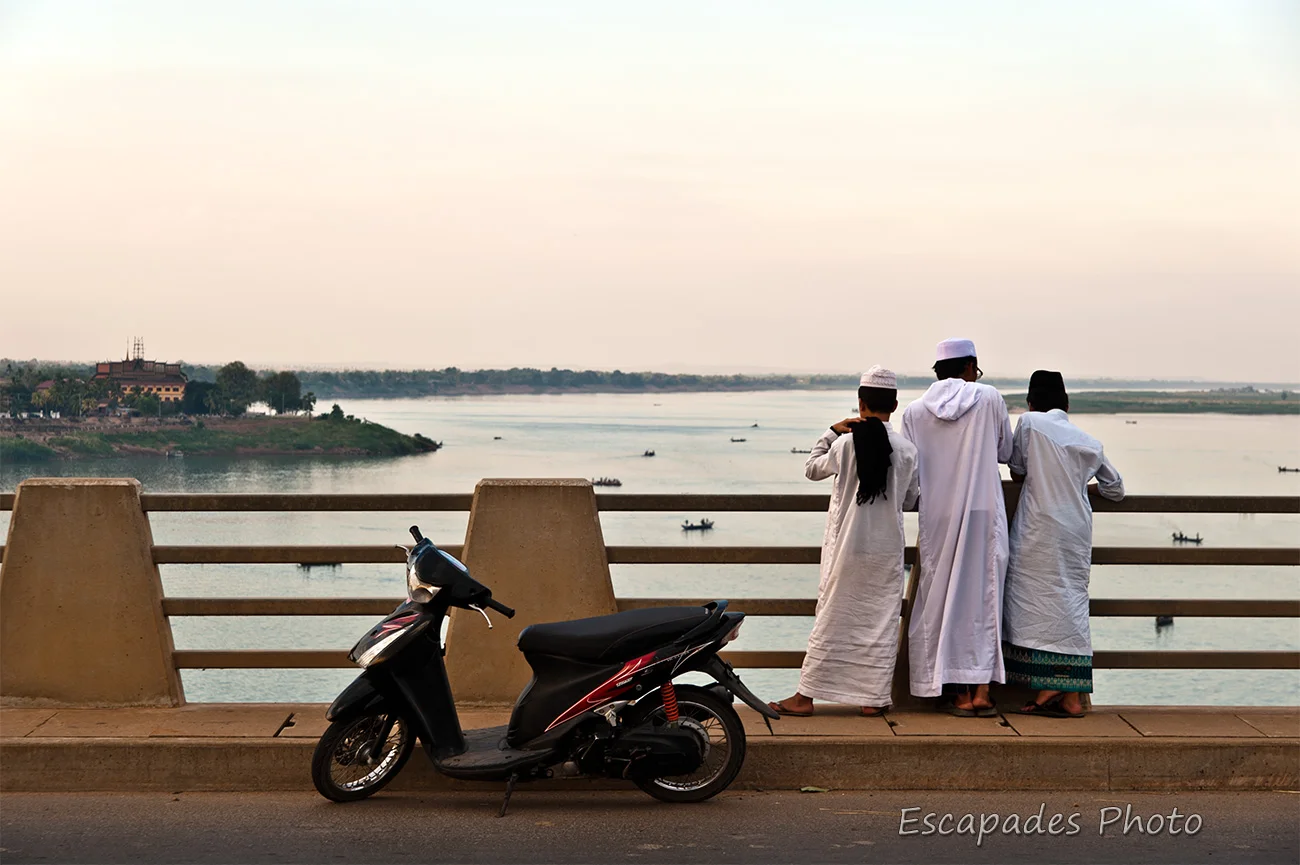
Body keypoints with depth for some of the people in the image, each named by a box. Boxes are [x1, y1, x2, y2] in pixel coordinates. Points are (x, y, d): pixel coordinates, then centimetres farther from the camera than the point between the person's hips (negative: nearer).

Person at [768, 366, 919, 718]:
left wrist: (831, 432, 12)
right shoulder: (907, 451, -4)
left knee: (830, 619, 5)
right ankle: (873, 698, 11)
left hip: (846, 548, -1)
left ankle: (805, 696, 9)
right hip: (887, 552, 1)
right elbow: (910, 502, 7)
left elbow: (812, 470, 8)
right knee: (881, 622, 9)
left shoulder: (845, 444, -10)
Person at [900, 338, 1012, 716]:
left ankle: (961, 694, 7)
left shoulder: (915, 412, 2)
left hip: (938, 518, 1)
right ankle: (982, 690, 1)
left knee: (943, 600, 7)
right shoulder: (990, 399, 0)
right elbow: (1005, 452, 10)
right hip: (985, 513, -1)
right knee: (984, 598, 5)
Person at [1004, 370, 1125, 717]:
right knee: (1073, 601, 5)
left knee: (1038, 601, 0)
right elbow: (1116, 489, 24)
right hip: (1078, 530, 5)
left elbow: (1016, 470, 9)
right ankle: (1072, 697, 4)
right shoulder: (1089, 441, 15)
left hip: (1040, 528, -5)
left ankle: (1046, 689, -6)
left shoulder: (1030, 422, 1)